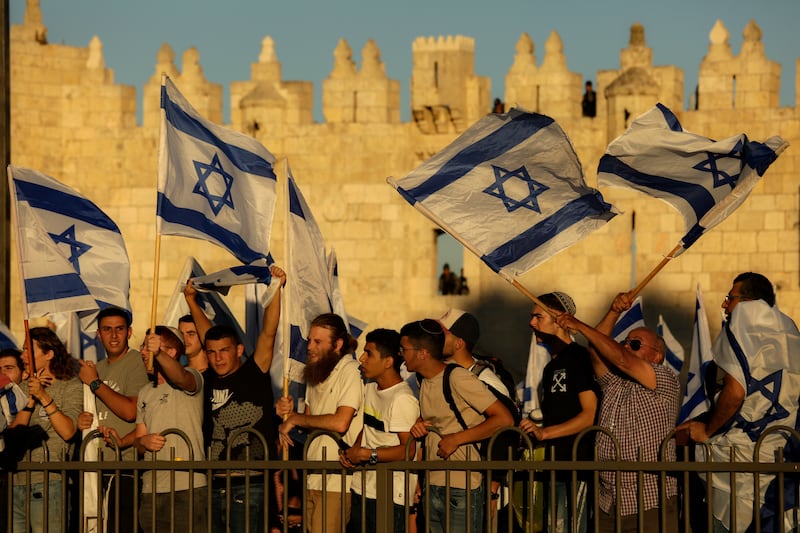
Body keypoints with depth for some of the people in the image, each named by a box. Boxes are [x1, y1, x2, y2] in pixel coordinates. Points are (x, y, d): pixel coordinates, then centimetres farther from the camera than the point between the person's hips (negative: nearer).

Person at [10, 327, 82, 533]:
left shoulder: (71, 386, 2)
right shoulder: (23, 389, 16)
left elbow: (68, 431, -14)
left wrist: (44, 396, -18)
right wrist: (31, 400, -9)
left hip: (47, 483, -5)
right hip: (16, 483, 5)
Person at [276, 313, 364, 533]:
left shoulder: (350, 371, -10)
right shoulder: (316, 373, 17)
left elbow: (340, 422, -21)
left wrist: (295, 419, -10)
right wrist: (290, 412, 2)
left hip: (336, 483, -8)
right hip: (313, 480, 8)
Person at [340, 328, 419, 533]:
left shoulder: (403, 399, -15)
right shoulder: (370, 389, 14)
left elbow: (408, 450, -19)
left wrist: (367, 454, -19)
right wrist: (352, 453, 5)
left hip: (391, 496, -9)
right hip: (362, 490, 9)